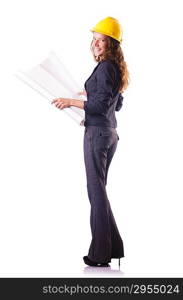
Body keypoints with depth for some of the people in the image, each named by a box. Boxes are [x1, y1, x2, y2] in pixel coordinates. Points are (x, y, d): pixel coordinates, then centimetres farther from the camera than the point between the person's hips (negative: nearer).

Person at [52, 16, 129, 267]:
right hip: (109, 133, 10)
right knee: (99, 189, 15)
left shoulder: (105, 68, -13)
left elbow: (102, 106, -19)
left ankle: (100, 254, 2)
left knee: (96, 189, -4)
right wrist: (91, 93, 32)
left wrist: (72, 102, -15)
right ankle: (112, 247, 20)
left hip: (97, 132, -10)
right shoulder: (116, 68, 16)